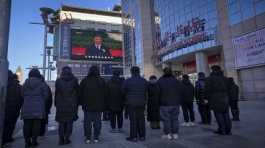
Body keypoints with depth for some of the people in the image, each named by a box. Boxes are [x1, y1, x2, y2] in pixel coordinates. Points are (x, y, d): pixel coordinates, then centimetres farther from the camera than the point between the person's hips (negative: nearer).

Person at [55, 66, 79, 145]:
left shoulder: (58, 81, 1)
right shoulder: (74, 80, -2)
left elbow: (56, 94, 3)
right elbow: (77, 93, -1)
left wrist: (56, 104, 10)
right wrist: (77, 104, 6)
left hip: (61, 105, 1)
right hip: (72, 105, -1)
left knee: (61, 123, 10)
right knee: (69, 122, 7)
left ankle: (61, 139, 11)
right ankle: (66, 139, 7)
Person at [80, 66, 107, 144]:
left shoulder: (84, 80, 0)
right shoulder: (102, 81, 0)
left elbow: (81, 94, 3)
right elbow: (105, 94, 2)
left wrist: (82, 104, 11)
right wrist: (104, 106, 7)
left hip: (87, 106, 0)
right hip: (98, 106, 0)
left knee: (87, 122, 9)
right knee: (97, 121, 8)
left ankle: (88, 138, 13)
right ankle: (96, 138, 12)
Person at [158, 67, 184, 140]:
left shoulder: (160, 81, -5)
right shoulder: (176, 81, 5)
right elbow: (181, 92, 8)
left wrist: (159, 101, 8)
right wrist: (179, 101, 15)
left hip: (164, 104, -3)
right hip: (175, 104, 3)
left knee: (166, 119, 3)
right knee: (175, 118, 10)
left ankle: (168, 134, 7)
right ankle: (175, 134, 15)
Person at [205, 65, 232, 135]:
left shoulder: (209, 79, -4)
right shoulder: (225, 78, 13)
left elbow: (207, 90, -7)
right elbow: (228, 89, 14)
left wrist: (208, 98, 1)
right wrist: (227, 97, 19)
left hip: (215, 100, -5)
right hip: (225, 99, 5)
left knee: (219, 114, 0)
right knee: (226, 114, 9)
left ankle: (222, 130, 3)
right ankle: (228, 130, 15)